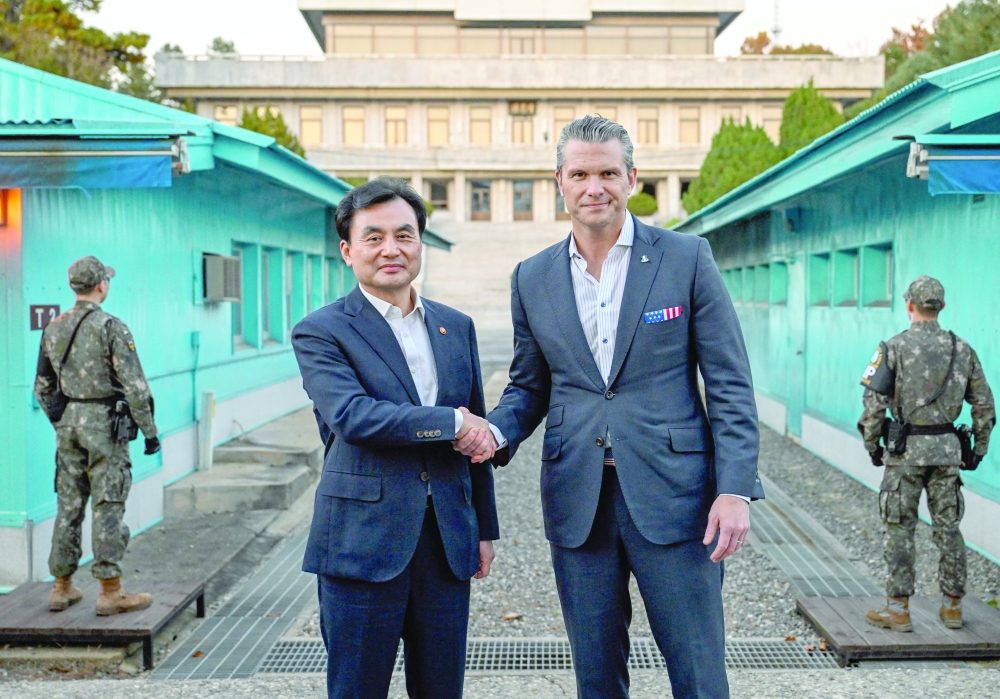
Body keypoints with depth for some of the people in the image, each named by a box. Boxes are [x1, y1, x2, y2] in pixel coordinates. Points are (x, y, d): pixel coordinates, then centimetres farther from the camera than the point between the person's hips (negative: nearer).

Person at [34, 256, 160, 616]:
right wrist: (150, 431, -8)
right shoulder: (111, 327, -13)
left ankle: (62, 588, 19)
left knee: (69, 505, 12)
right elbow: (134, 386, -16)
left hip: (68, 424, 6)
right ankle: (111, 592, 0)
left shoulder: (53, 329, 7)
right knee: (108, 506, -3)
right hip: (104, 424, -6)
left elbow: (42, 386, 14)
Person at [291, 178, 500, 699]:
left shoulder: (456, 327, 12)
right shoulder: (321, 332, -3)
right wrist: (452, 422, -15)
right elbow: (354, 417, -20)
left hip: (447, 540, 5)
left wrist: (485, 530, 16)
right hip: (363, 540, -4)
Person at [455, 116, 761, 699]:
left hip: (671, 493, -3)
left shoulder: (687, 258, -1)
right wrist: (496, 432, -6)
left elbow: (730, 384, -2)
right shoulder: (533, 278, 8)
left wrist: (735, 490, -11)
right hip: (577, 501, 3)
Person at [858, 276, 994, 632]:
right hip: (947, 448, 4)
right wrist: (979, 449, 16)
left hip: (906, 449, -3)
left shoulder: (894, 347, -7)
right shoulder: (962, 349, 5)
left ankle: (898, 609, 6)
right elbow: (984, 405, 7)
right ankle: (952, 606, 19)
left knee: (900, 528, 3)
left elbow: (874, 402, -10)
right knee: (948, 527, 12)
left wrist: (872, 444, 2)